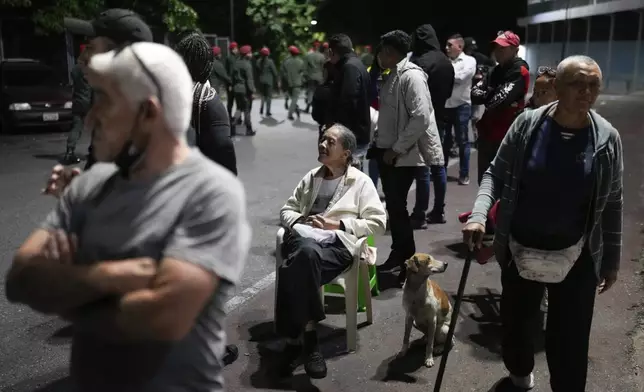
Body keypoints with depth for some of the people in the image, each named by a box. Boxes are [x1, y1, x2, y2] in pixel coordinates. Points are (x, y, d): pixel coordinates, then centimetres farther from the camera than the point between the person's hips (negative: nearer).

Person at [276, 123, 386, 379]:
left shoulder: (361, 182, 12)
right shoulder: (311, 177, 25)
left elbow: (378, 222, 3)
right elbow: (286, 210, 26)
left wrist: (338, 224, -7)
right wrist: (300, 220, 1)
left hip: (338, 243, -3)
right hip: (304, 238, 3)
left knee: (295, 269, -37)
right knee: (307, 251, -37)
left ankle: (296, 338, -21)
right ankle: (306, 336, -28)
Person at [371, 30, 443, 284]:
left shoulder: (411, 76, -16)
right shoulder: (393, 75, 14)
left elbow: (421, 118, -24)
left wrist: (397, 149, -21)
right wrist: (382, 146, 12)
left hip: (402, 156, -9)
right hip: (387, 152, 9)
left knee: (397, 207, -4)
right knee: (392, 205, 14)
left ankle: (409, 263, 8)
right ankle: (398, 256, 26)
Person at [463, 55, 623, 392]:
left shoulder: (607, 138, -7)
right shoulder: (528, 124, -9)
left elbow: (613, 204, 0)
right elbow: (496, 174, -3)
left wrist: (612, 260, 5)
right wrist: (479, 214, -21)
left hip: (575, 257, -1)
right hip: (520, 249, 1)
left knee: (569, 337, 4)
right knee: (516, 320, 19)